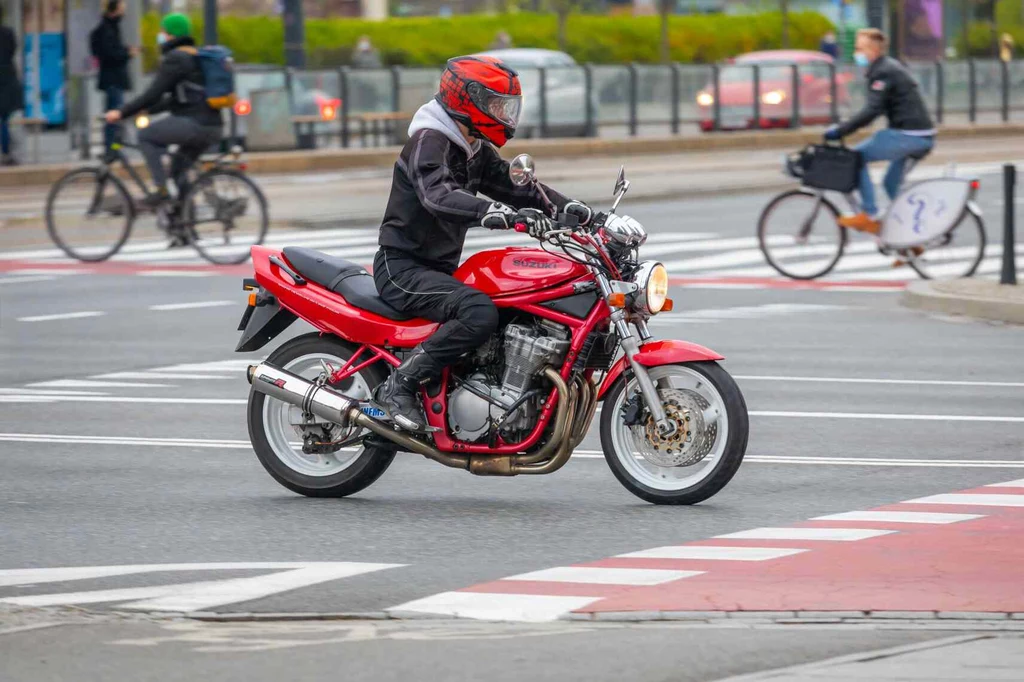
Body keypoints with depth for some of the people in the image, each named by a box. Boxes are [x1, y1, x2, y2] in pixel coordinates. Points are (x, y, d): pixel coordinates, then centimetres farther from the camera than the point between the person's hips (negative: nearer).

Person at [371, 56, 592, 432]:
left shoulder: (476, 151, 15)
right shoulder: (428, 142, -16)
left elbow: (515, 185, 18)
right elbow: (438, 195, -34)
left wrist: (572, 209, 0)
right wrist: (503, 214, -49)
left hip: (438, 269, 10)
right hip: (402, 268, -10)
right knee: (480, 313, -32)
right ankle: (398, 386, -27)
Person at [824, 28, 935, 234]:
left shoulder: (883, 73, -12)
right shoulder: (891, 67, 19)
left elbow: (872, 111, -21)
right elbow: (875, 109, 26)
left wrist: (840, 131, -20)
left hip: (909, 135, -10)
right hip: (923, 137, 10)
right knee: (892, 183, 21)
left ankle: (869, 215, -8)